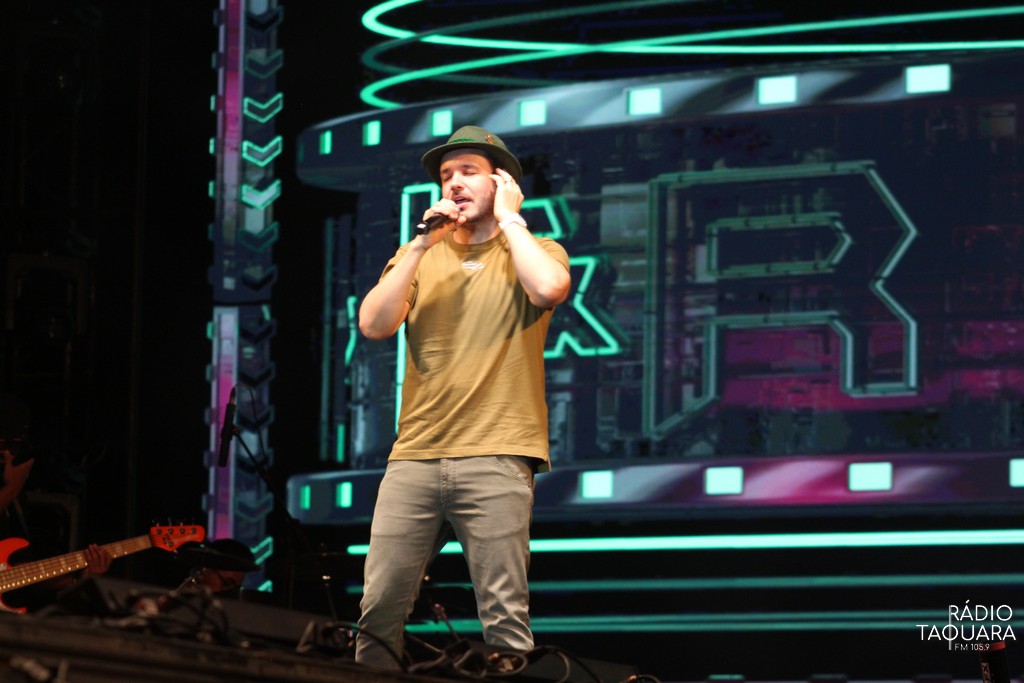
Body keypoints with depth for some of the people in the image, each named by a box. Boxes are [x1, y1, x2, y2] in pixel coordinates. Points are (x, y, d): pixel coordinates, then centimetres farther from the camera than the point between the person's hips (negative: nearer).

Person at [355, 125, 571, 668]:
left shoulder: (535, 252, 10)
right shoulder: (418, 256, 20)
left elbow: (548, 288, -15)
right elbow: (373, 324, 4)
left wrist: (509, 219, -1)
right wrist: (423, 243, 1)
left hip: (496, 458, -3)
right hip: (415, 455, 3)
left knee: (503, 616, -7)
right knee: (379, 605, -4)